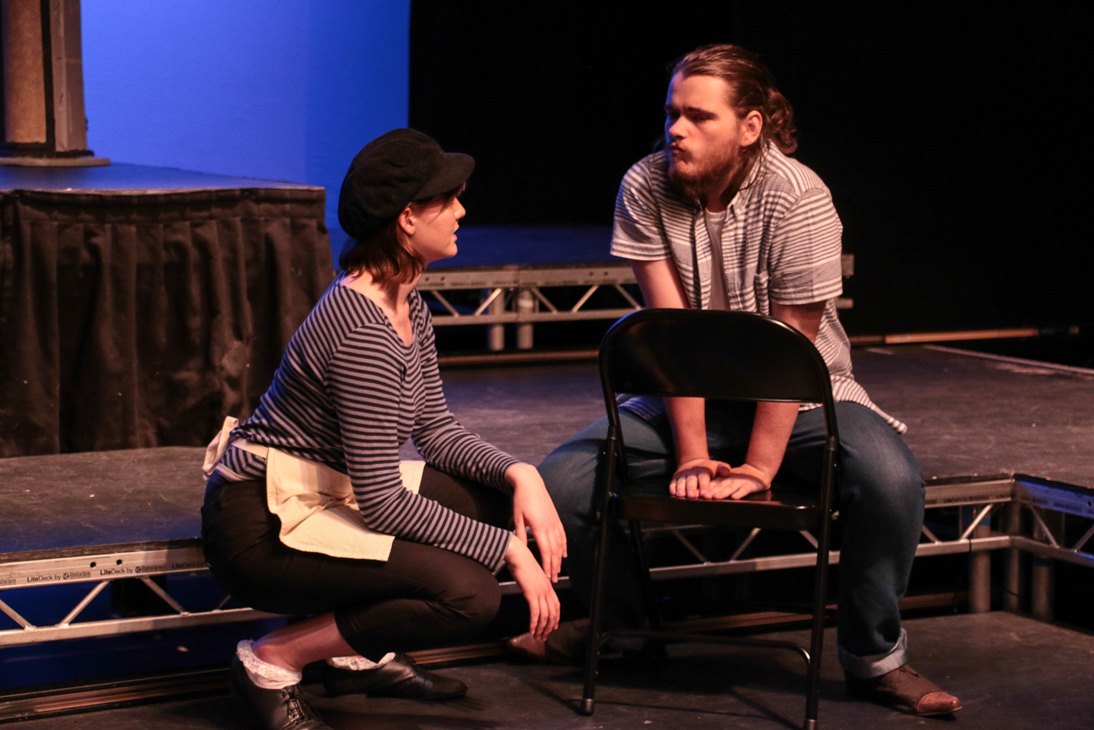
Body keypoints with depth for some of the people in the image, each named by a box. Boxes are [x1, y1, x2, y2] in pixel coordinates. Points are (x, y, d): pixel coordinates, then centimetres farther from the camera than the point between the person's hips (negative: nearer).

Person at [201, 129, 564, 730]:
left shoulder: (407, 305, 5)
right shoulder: (363, 334, -26)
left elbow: (436, 431, 10)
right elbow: (382, 501, -24)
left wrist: (519, 474, -9)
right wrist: (509, 550, -19)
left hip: (326, 495, 10)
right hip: (261, 526, -10)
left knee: (499, 497, 2)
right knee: (468, 594, -23)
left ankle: (363, 656, 11)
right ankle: (274, 660, -7)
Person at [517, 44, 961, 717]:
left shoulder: (798, 199, -21)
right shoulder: (645, 188, -11)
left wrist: (757, 470, -25)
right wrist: (692, 454, -18)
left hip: (802, 393, -3)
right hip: (687, 395, 3)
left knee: (890, 479, -33)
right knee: (559, 484, -15)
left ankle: (875, 658, -9)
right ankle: (627, 619, 16)